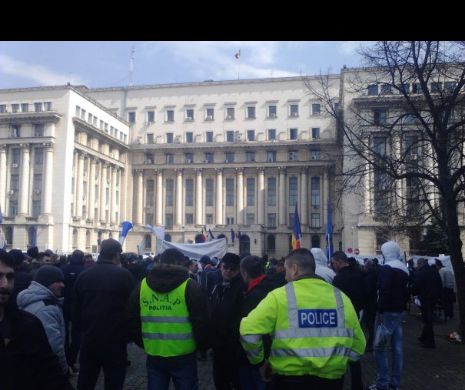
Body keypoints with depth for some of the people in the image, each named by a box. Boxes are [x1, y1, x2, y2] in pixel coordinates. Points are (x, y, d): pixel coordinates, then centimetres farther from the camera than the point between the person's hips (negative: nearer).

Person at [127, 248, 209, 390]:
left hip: (153, 355, 3)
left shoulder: (142, 285, 3)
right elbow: (201, 322, -10)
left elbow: (132, 320, 8)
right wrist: (202, 346, 8)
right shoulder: (190, 286, -9)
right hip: (183, 356, -3)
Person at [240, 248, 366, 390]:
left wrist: (260, 361, -3)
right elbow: (358, 346, 6)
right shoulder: (341, 297, 3)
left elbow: (249, 331, -18)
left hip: (291, 378, -3)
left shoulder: (280, 296, -9)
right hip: (331, 378, 3)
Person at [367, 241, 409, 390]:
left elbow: (384, 292, -23)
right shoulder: (404, 269, 15)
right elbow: (406, 291, 19)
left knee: (380, 347, -4)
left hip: (387, 312, -9)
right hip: (399, 311, 9)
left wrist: (380, 311, -21)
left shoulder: (386, 268, -13)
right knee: (397, 347, 8)